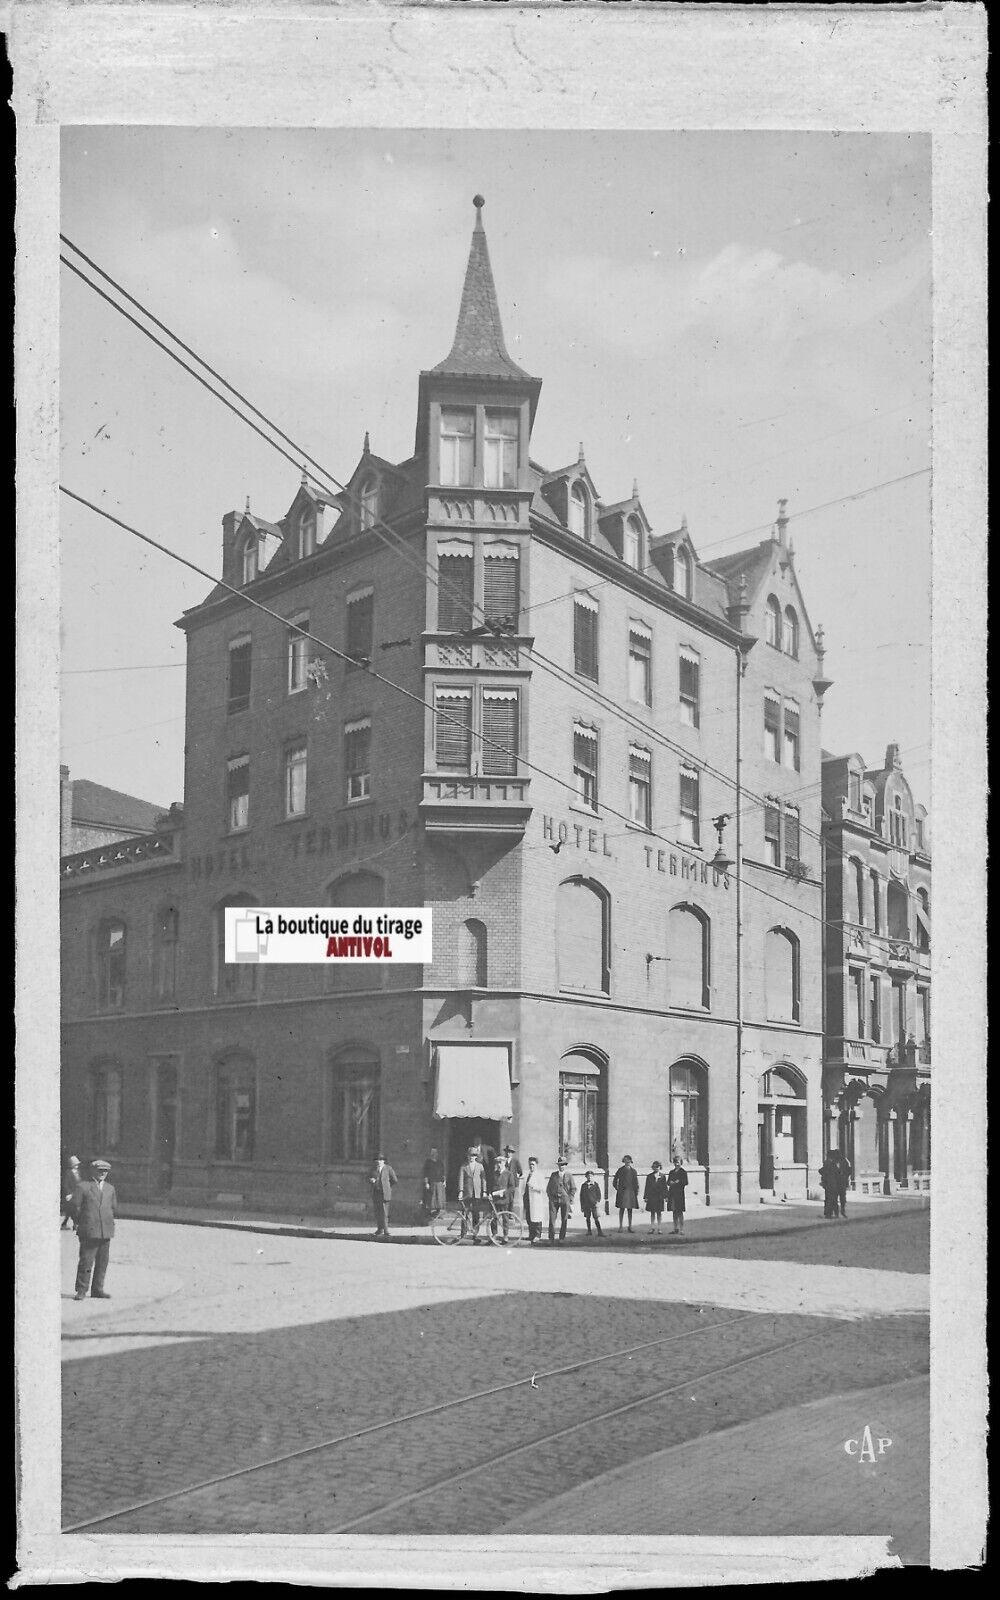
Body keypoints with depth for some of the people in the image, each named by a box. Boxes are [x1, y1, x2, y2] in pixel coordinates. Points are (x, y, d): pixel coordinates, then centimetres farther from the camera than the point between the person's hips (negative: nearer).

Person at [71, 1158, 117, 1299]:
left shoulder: (110, 1188, 16)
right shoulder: (83, 1187, 1)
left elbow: (114, 1209, 22)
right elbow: (76, 1208, 0)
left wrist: (107, 1220, 13)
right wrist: (82, 1223, 1)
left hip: (106, 1231, 5)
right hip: (89, 1232, -5)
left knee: (102, 1262, 7)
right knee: (86, 1261, -6)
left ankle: (97, 1289, 15)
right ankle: (81, 1291, 1)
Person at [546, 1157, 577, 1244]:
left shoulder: (569, 1175, 6)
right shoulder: (553, 1175, 12)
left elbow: (573, 1188, 6)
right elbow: (548, 1187, 17)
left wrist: (570, 1201, -1)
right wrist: (550, 1197, 6)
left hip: (565, 1199, -1)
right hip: (554, 1199, 1)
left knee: (564, 1220, -1)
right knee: (552, 1219, -7)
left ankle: (561, 1238, 7)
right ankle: (551, 1238, -5)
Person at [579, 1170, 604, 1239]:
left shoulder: (596, 1185, 2)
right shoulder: (583, 1185, 6)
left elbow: (599, 1194, 4)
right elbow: (581, 1196, 10)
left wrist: (598, 1202, -10)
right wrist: (581, 1206, 8)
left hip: (594, 1204, -3)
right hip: (586, 1204, 3)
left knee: (596, 1218, -7)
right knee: (587, 1218, 9)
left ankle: (599, 1232, -6)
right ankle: (589, 1231, 21)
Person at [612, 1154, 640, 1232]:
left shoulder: (633, 1171, 9)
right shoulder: (620, 1170, 2)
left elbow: (636, 1182, 11)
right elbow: (615, 1180, 7)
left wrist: (636, 1192, 4)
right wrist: (617, 1188, -2)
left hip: (631, 1192, 2)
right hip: (622, 1193, -2)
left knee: (630, 1210, 6)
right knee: (622, 1209, -2)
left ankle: (630, 1227, 11)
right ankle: (620, 1226, 0)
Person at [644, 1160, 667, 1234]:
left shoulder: (662, 1176, 3)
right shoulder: (650, 1176, 4)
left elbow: (665, 1187, 3)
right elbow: (647, 1187, 4)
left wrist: (665, 1196, -3)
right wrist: (645, 1197, -1)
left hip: (659, 1197, -1)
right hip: (651, 1197, 1)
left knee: (659, 1213, 3)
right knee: (652, 1213, 5)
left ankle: (659, 1228, 7)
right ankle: (652, 1228, 10)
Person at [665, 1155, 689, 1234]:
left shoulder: (683, 1172, -1)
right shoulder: (671, 1172, 16)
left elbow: (684, 1183, -6)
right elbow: (668, 1183, 15)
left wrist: (675, 1183, -9)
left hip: (679, 1194, -6)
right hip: (672, 1194, 6)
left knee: (679, 1212, -6)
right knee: (674, 1212, 7)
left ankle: (681, 1230, -4)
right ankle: (676, 1229, 13)